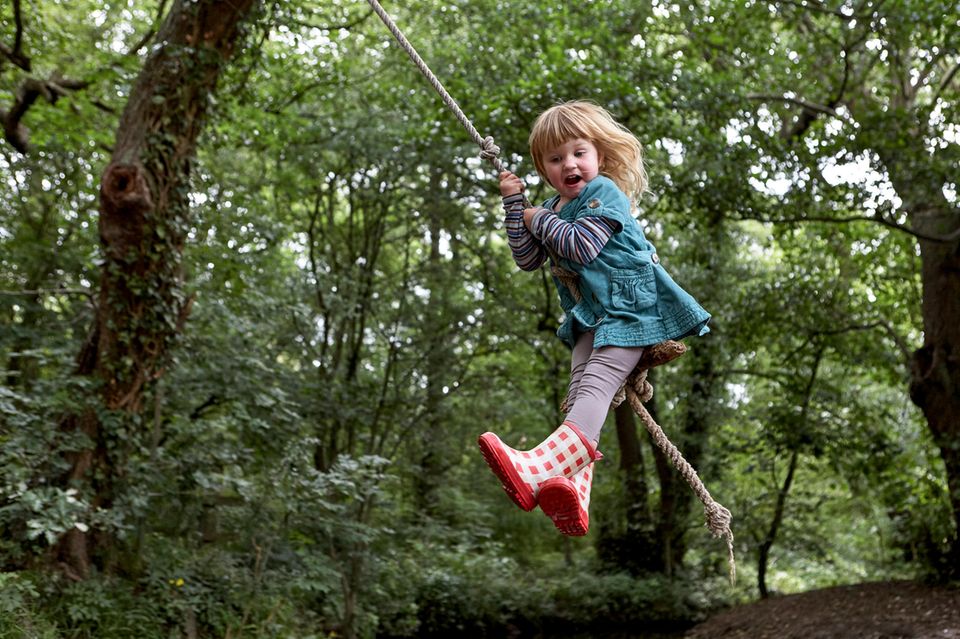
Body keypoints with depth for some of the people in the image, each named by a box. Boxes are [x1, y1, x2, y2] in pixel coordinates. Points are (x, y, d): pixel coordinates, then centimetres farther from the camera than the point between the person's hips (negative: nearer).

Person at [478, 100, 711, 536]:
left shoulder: (604, 193, -7)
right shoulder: (553, 209, 19)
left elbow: (580, 246, -20)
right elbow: (527, 259, 17)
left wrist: (540, 220, -4)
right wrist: (514, 202, 12)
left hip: (630, 308, -8)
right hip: (590, 317, 8)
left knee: (595, 383, -25)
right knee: (579, 391, -13)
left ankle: (539, 468, -47)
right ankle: (574, 493, -31)